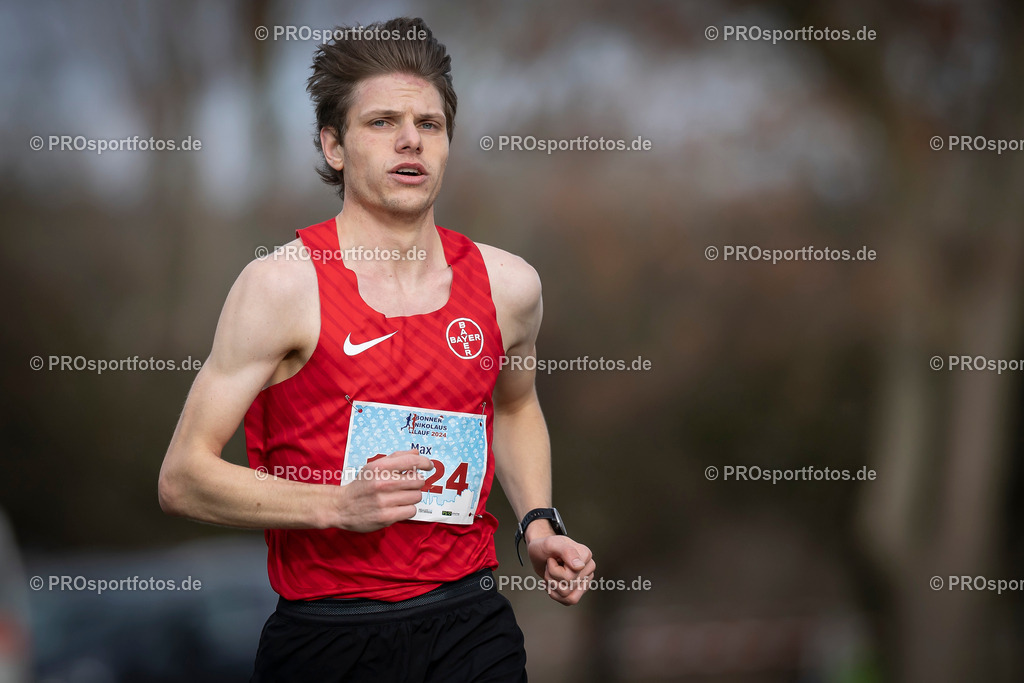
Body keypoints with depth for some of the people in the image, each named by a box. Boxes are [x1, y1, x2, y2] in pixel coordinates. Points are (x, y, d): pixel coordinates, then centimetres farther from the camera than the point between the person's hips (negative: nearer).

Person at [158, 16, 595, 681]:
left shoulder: (508, 283, 4)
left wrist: (539, 523, 10)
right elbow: (183, 478, -10)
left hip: (472, 625, 3)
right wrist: (338, 506, -21)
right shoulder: (283, 285, -10)